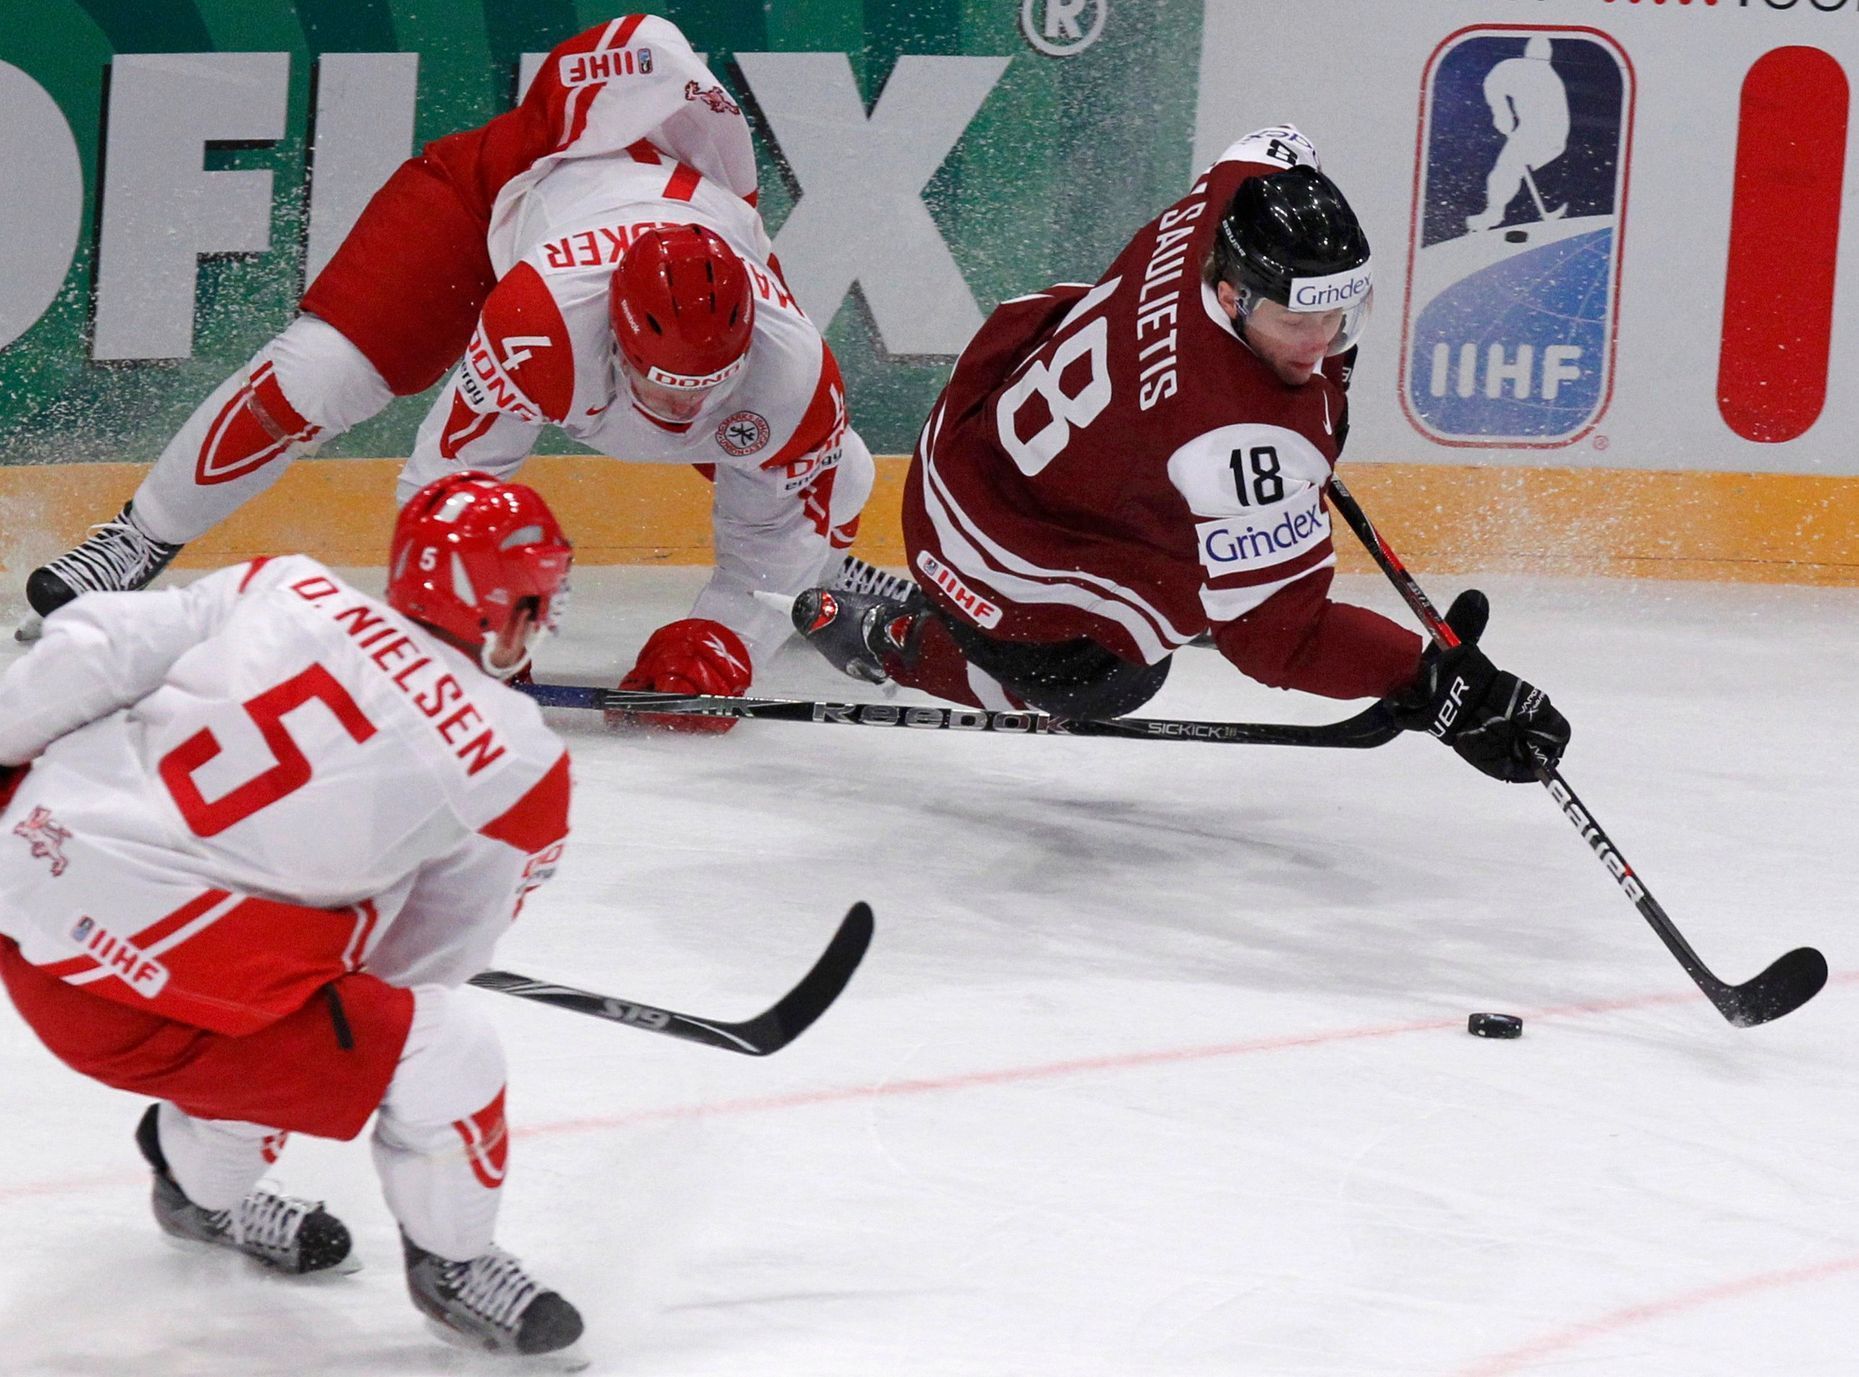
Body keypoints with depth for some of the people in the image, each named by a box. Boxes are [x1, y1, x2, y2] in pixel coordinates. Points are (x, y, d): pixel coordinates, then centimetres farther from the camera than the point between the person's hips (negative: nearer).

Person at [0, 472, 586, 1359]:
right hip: (137, 988, -7)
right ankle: (454, 1265, 25)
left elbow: (89, 648, 2)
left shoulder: (282, 588, 5)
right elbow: (434, 952, 9)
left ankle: (207, 1192, 52)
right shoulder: (517, 768, -4)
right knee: (445, 1053, 2)